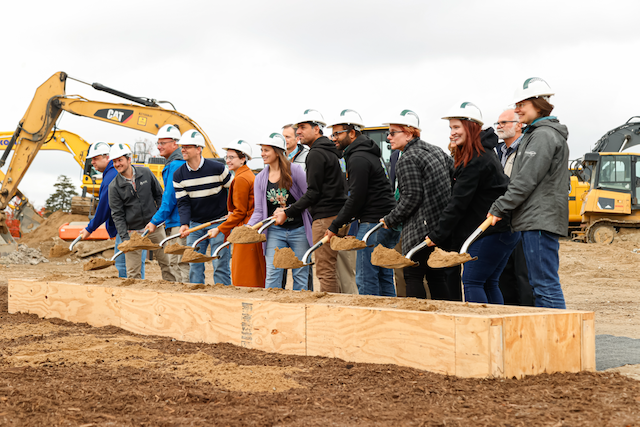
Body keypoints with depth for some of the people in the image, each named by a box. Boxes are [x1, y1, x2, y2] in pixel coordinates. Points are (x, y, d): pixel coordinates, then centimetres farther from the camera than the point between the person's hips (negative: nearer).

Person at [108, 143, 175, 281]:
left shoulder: (145, 173, -1)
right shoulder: (114, 186, -6)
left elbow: (159, 195, 10)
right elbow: (117, 214, -6)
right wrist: (124, 237, -16)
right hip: (133, 231, -2)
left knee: (166, 262, 11)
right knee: (133, 272, -3)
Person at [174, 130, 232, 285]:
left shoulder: (217, 168, -11)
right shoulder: (179, 175, -1)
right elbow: (183, 203, -5)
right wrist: (184, 224, -20)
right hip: (195, 225, 4)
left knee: (220, 265, -4)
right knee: (194, 266, 3)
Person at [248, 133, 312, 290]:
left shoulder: (294, 170, -5)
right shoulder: (260, 178, 6)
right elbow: (259, 210, 4)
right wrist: (249, 227, -13)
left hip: (298, 230, -3)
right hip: (275, 231, 3)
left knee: (300, 274, 4)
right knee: (272, 274, -3)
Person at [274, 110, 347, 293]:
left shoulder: (316, 154, -10)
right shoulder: (330, 151, 20)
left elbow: (313, 192, -14)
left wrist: (288, 213, -8)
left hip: (325, 217, -10)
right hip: (338, 215, 10)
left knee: (325, 270, -8)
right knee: (332, 269, 12)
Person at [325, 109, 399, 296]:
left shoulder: (358, 158, -13)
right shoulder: (370, 153, 19)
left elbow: (356, 198, -16)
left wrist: (335, 226, -8)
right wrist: (344, 221, 19)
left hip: (373, 223, -10)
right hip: (387, 221, 10)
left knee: (366, 279, -7)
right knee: (384, 277, 12)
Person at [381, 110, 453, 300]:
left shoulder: (407, 160, -13)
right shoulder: (435, 150, 14)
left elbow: (411, 197, -18)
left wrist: (390, 220, -6)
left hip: (422, 227, -9)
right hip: (443, 225, 9)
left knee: (413, 276, -2)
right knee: (436, 276, 12)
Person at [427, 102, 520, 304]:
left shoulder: (476, 160, -16)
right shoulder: (485, 152, 16)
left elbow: (459, 203, -16)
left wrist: (437, 235, -10)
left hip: (492, 232, -10)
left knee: (472, 280, -8)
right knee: (488, 283, 11)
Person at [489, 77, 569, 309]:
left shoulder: (544, 135, -12)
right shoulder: (535, 133, 21)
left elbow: (526, 180, -18)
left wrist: (499, 208, -14)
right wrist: (502, 208, 18)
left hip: (540, 220, -11)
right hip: (535, 220, 11)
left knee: (546, 284, -10)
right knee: (539, 283, 13)